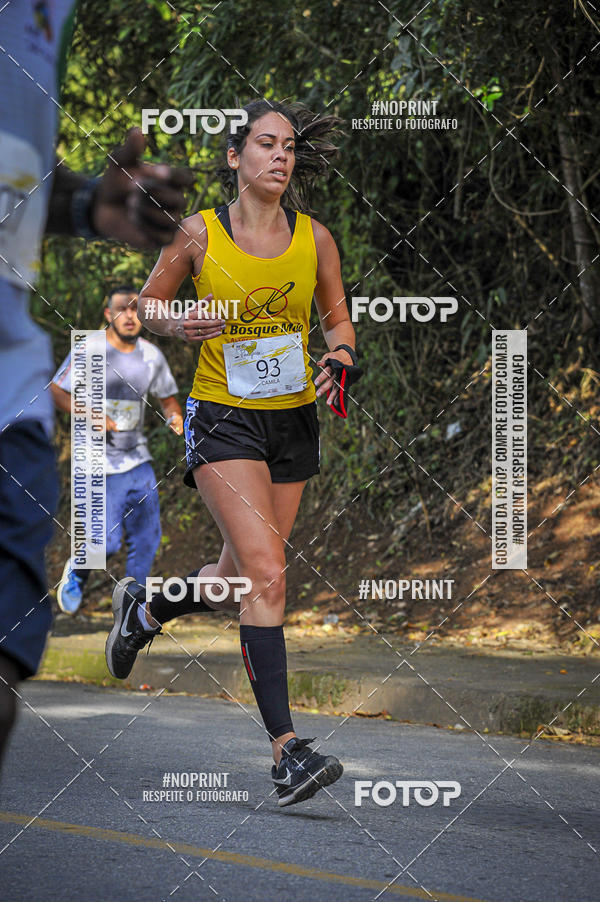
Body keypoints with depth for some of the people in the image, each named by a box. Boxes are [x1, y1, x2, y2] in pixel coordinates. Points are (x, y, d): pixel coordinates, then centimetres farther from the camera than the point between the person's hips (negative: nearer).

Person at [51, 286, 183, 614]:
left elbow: (167, 397, 19)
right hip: (100, 462, -5)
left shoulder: (152, 356, 6)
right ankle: (77, 572, 24)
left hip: (138, 459, 5)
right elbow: (56, 391, -8)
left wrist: (174, 416, -3)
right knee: (107, 543, -9)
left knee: (147, 537, 0)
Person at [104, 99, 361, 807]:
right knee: (266, 574, -20)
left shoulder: (313, 237, 1)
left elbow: (338, 322, 12)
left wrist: (338, 361, -9)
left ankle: (143, 610, 48)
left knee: (241, 574, 15)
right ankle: (285, 749, -23)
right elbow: (146, 307, 7)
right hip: (223, 421, -4)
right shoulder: (198, 234, -6)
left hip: (293, 423, 5)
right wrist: (178, 323, -15)